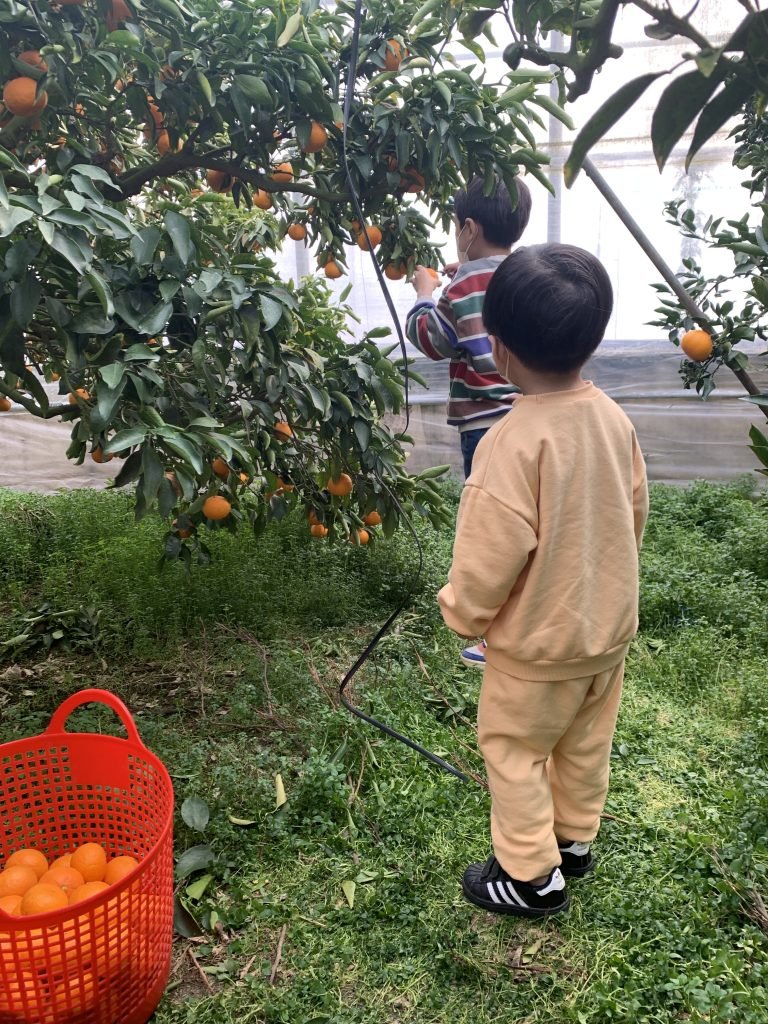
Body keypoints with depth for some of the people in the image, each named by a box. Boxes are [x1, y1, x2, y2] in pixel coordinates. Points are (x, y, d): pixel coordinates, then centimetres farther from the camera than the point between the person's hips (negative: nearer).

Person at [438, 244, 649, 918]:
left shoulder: (513, 441, -29)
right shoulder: (614, 418, -8)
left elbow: (492, 552, -26)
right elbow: (635, 512, 4)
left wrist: (462, 610, -6)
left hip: (537, 640, -7)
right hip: (609, 625, 7)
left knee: (513, 749, 14)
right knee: (586, 742, 24)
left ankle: (533, 877, 29)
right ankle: (575, 840, 46)